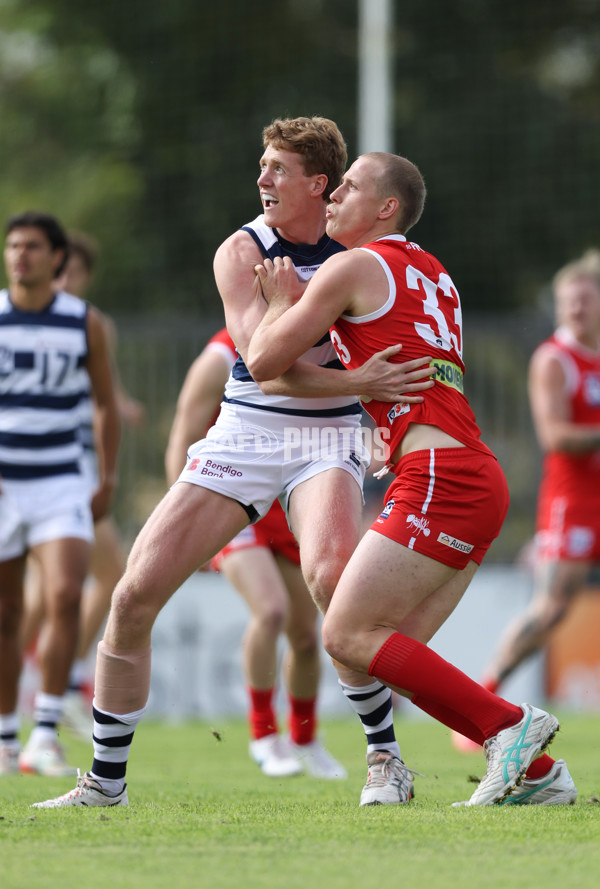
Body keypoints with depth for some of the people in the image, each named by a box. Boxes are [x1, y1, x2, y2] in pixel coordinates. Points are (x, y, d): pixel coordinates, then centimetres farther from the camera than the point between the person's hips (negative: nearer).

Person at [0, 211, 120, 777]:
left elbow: (106, 404, 13)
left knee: (65, 597, -18)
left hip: (59, 483, 0)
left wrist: (107, 481, 9)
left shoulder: (84, 322, 2)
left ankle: (45, 733, -13)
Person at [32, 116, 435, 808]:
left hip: (327, 438, -1)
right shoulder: (242, 251, -4)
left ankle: (386, 755, -16)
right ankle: (106, 779, 10)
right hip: (244, 432, 1)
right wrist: (358, 382, -29)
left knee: (330, 575, -32)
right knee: (134, 595, -6)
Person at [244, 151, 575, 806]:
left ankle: (509, 725, -16)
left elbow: (263, 362, -2)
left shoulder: (354, 267, 0)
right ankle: (534, 772, 0)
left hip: (441, 476, -9)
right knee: (395, 651, 7)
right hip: (479, 481, 9)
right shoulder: (432, 274, 25)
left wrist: (280, 299, 16)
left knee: (348, 635, -10)